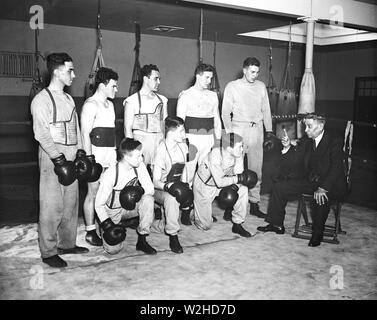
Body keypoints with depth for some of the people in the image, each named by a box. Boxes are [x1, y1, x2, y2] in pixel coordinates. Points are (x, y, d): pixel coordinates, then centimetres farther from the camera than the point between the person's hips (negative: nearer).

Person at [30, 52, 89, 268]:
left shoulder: (69, 99, 17)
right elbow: (42, 134, -14)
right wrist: (59, 159, -19)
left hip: (70, 159, 8)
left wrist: (80, 153, 13)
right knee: (52, 206, -4)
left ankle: (67, 244, 26)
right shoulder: (42, 99, -8)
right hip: (52, 159, -8)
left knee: (71, 204, 13)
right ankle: (48, 252, 7)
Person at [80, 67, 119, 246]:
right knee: (93, 193, -1)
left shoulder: (109, 104, 18)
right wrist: (89, 158, -21)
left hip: (110, 153, 8)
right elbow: (85, 134, -16)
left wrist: (115, 152, 17)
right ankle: (90, 231, 8)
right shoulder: (91, 105, -10)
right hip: (96, 153, -8)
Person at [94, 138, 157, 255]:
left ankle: (142, 241, -14)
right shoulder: (110, 175, -26)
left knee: (148, 199, -28)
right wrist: (107, 224, -29)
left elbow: (151, 188, -14)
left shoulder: (139, 166, -13)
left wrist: (139, 190, -35)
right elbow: (98, 205, -18)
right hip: (112, 212, -3)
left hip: (129, 207, 4)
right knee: (113, 249, -19)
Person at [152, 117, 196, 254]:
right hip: (160, 190, -7)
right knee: (171, 198, -37)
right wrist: (169, 186, -39)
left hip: (177, 187, 7)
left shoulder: (183, 146, 3)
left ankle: (185, 214, 17)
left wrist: (184, 186, -5)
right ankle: (173, 236, -29)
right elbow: (155, 181, -20)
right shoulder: (161, 150, -18)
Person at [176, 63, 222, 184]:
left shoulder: (213, 96, 13)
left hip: (208, 139, 4)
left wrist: (218, 141, 12)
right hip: (192, 138, -4)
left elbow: (217, 120, 17)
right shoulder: (186, 95, -2)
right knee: (188, 171, -6)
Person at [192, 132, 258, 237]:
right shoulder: (215, 155, -36)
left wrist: (233, 187, -32)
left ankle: (237, 225, -6)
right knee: (205, 226, -2)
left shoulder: (238, 154, -19)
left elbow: (239, 174, -14)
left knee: (243, 189, -21)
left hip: (222, 183, 5)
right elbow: (219, 182, -35)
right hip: (204, 185, -5)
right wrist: (239, 179, -29)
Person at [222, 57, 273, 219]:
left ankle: (254, 204, 12)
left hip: (256, 129, 3)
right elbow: (225, 112, 2)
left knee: (256, 169, 4)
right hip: (238, 129, -3)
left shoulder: (261, 86, 13)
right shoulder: (232, 86, 3)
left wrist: (269, 130, 10)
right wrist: (229, 133, -6)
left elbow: (266, 110, 17)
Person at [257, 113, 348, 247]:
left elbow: (336, 169, -21)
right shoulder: (305, 142, 5)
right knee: (279, 186, -5)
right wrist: (288, 147, -17)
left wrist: (323, 188, -32)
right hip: (309, 181, 6)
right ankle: (276, 224, 4)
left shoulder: (334, 143, -12)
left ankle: (317, 233, -17)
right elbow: (293, 163, 1)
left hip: (332, 184, -6)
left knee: (321, 197, -38)